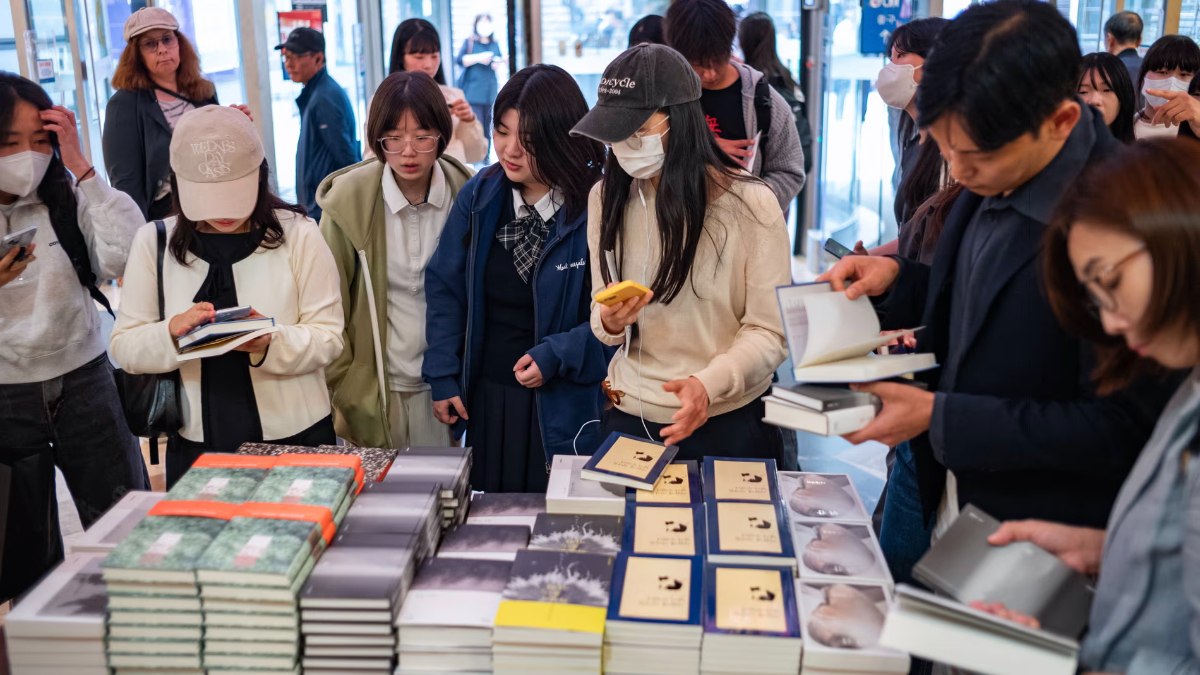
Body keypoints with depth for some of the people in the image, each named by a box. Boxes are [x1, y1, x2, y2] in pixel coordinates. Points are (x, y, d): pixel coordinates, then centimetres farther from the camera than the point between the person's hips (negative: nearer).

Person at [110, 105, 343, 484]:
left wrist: (272, 343, -25)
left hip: (295, 439, -1)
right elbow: (124, 347, 0)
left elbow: (329, 338, -7)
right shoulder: (154, 241, 1)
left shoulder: (297, 234, -5)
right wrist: (171, 333, -21)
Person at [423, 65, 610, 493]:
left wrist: (557, 355, -20)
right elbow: (445, 286, 4)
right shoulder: (479, 197, 0)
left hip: (567, 404, -4)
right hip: (487, 397, 4)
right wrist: (442, 376, 0)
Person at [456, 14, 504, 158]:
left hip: (490, 91, 5)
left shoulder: (495, 44, 15)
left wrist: (499, 63, -7)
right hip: (472, 90, -5)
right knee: (476, 125, -13)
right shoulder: (469, 42, 2)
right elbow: (460, 60, -9)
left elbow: (498, 64, 16)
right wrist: (478, 58, -18)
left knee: (487, 126, 6)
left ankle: (486, 158, 12)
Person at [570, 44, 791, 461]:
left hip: (730, 422, -3)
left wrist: (709, 383, -29)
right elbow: (601, 311, 5)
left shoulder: (751, 204, -13)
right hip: (631, 417, 4)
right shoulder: (606, 197, 0)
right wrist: (609, 323, -18)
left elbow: (770, 332, -13)